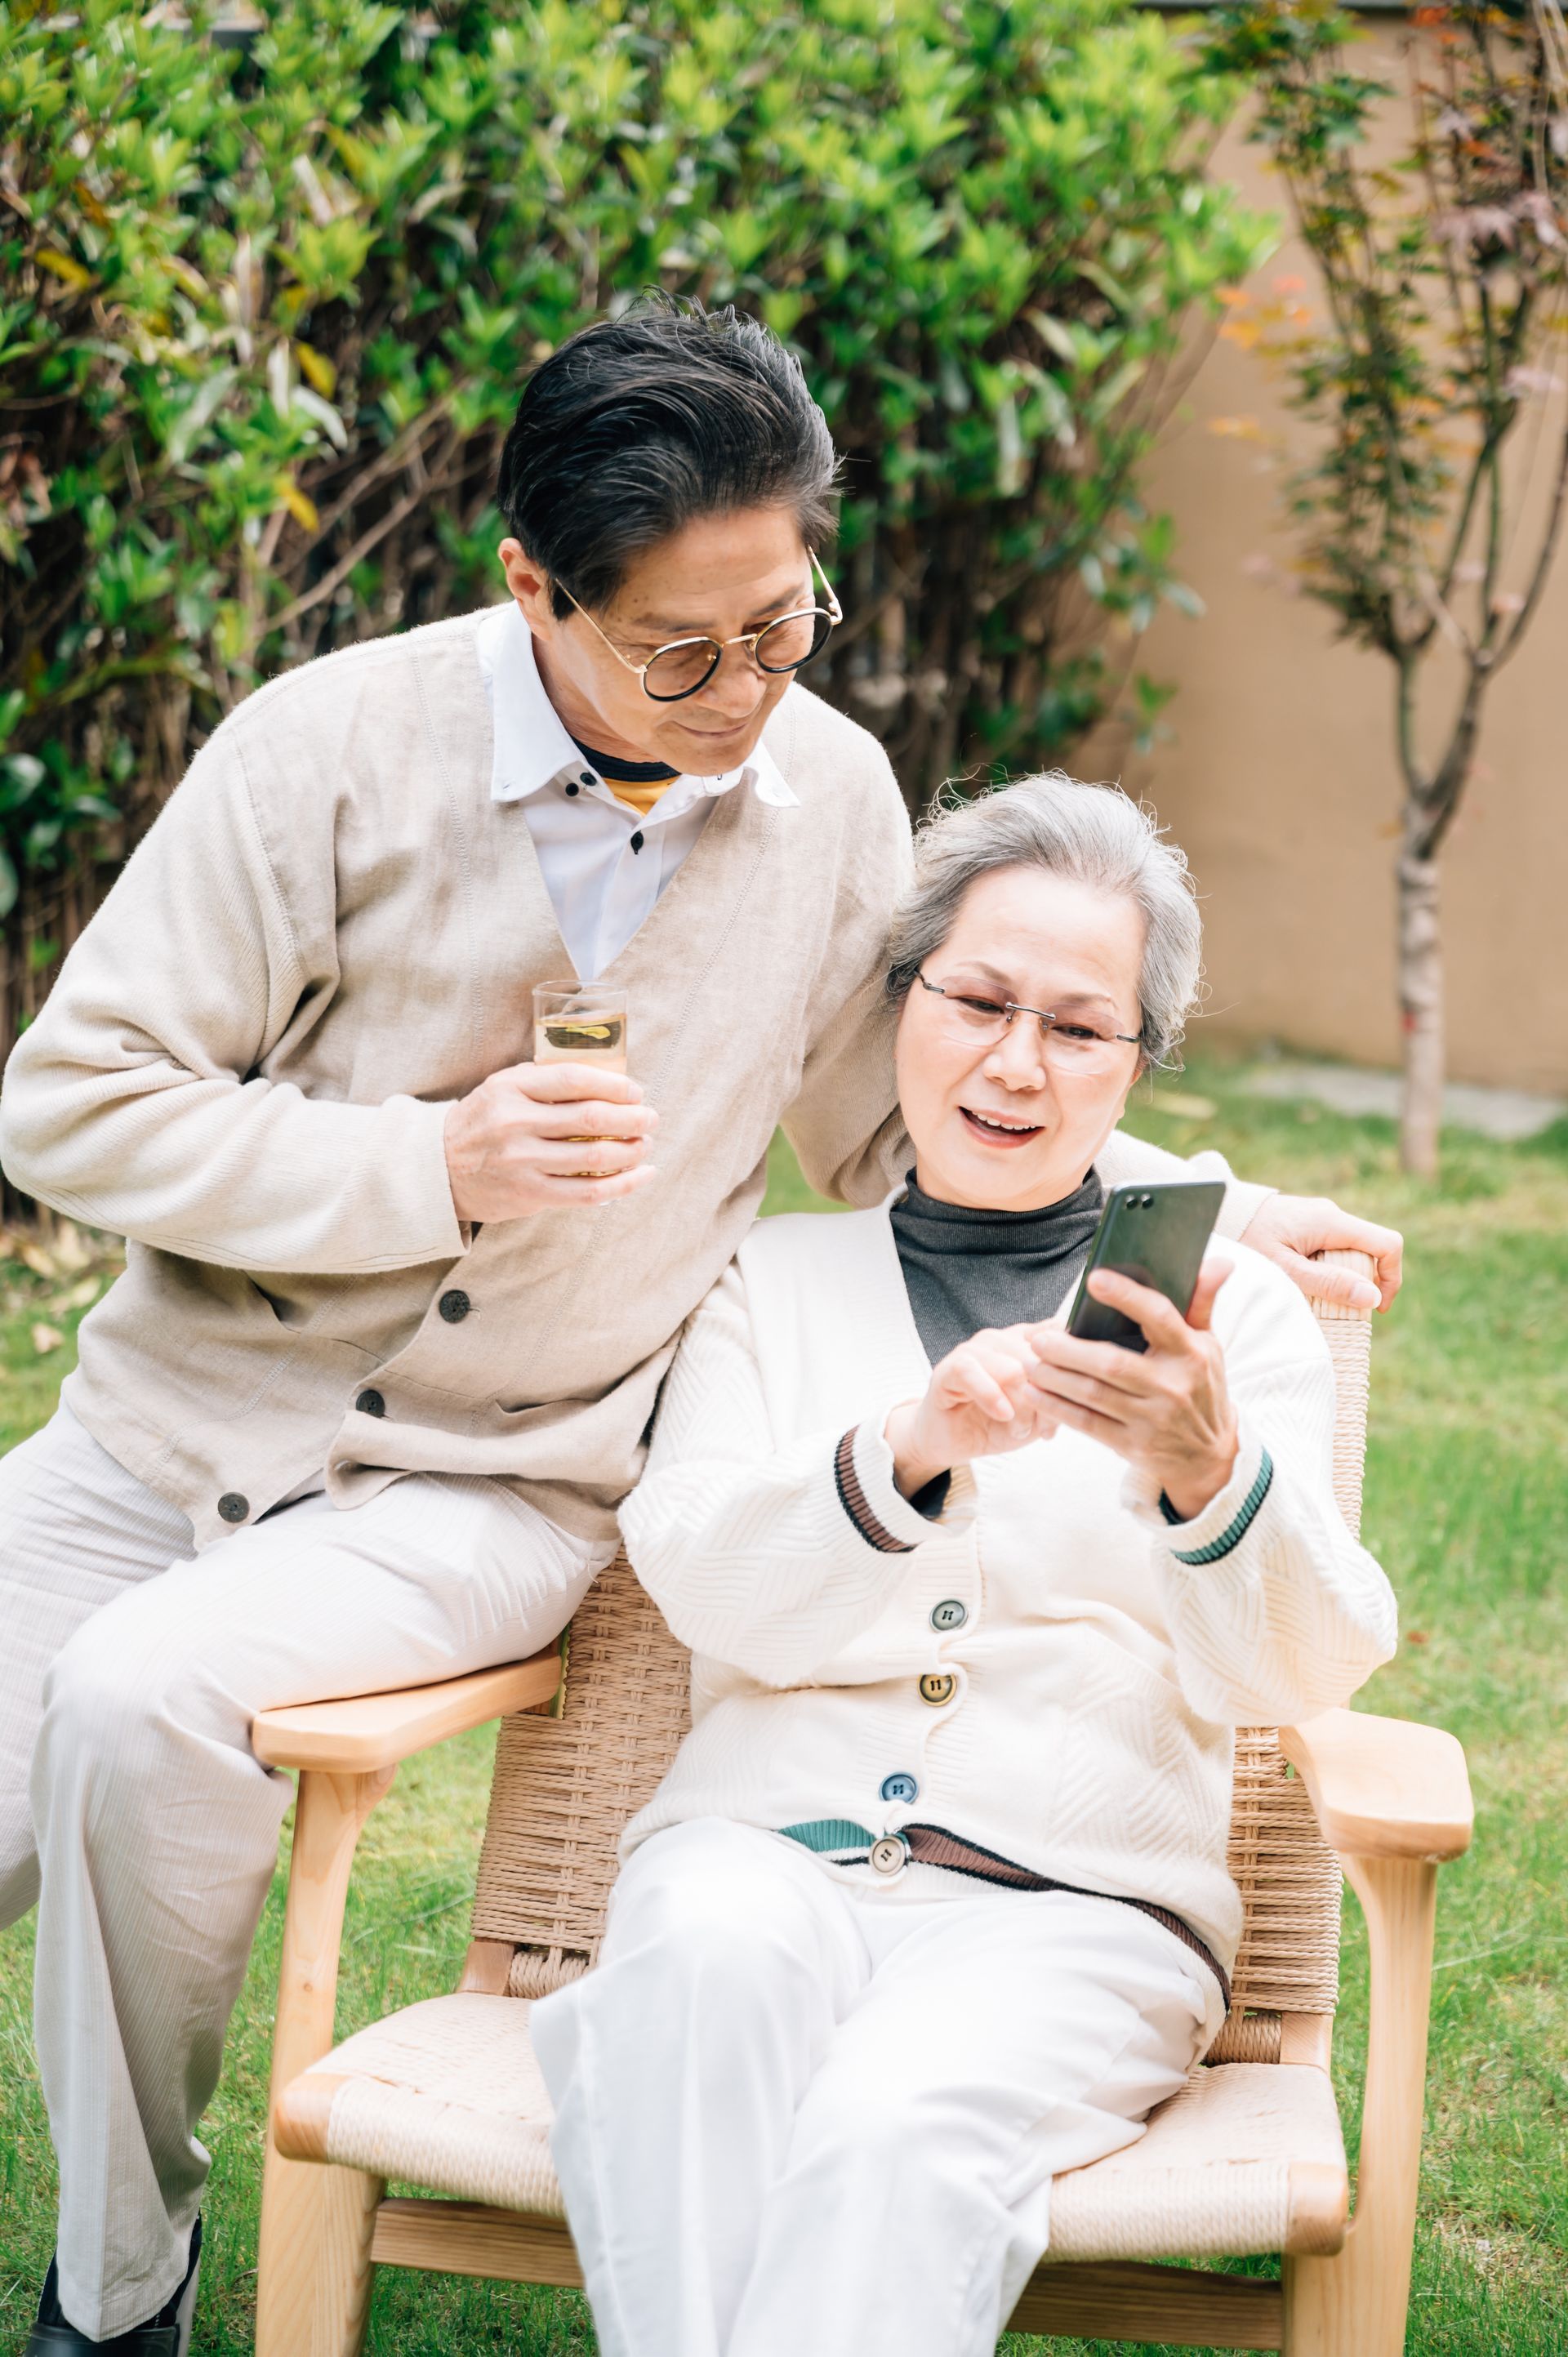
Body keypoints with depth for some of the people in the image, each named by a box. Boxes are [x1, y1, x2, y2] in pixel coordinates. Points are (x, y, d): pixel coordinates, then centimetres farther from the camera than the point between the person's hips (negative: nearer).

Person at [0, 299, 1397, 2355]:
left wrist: (1220, 1215, 4)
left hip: (487, 1495, -1)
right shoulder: (334, 750, -12)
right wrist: (428, 1167, -19)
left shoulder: (832, 797, -2)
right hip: (172, 1427, 1)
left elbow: (900, 1133, 14)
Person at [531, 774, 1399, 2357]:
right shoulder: (776, 1281, 20)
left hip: (1077, 1899, -1)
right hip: (766, 1848, 1)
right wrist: (902, 1455, -19)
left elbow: (1300, 1670, 1)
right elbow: (705, 1585, 2)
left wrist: (1211, 1471, -22)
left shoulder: (1228, 1308, 16)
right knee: (714, 1951, -36)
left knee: (899, 2120, -35)